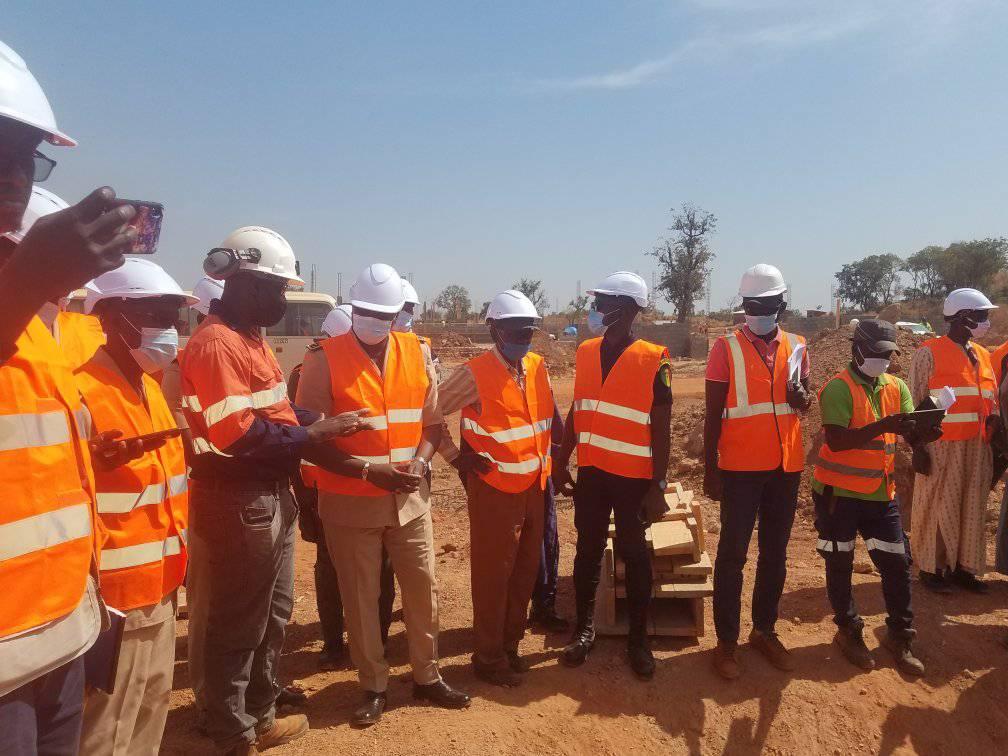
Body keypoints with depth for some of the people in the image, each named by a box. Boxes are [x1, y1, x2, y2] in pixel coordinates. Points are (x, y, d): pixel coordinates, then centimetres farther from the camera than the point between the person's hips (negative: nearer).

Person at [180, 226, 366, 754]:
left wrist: (323, 421, 2)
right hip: (238, 503, -10)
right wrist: (312, 433, -18)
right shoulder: (215, 344, -19)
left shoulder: (251, 338, 12)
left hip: (272, 495, 10)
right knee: (234, 625, 7)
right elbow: (238, 435, -26)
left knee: (272, 614, 22)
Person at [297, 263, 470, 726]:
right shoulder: (325, 360, -10)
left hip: (411, 498, 3)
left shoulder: (418, 353, 1)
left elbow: (432, 421, 8)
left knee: (423, 588, 13)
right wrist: (368, 470, -19)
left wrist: (420, 462, -10)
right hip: (350, 502, -3)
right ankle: (373, 687, 30)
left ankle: (427, 677, 34)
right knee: (360, 598, 10)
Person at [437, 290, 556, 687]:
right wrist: (457, 457, -10)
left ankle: (510, 646, 34)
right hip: (494, 489, -6)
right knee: (493, 576, 6)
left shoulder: (538, 367, 4)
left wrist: (547, 461, 13)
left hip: (533, 486, 7)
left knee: (525, 572, 16)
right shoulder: (475, 374, -15)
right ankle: (489, 657, 22)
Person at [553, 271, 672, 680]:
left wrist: (658, 486, -10)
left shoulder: (653, 361, -11)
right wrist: (561, 462, 11)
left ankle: (638, 638, 25)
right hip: (591, 472, 4)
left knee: (634, 555, 9)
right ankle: (584, 629, 29)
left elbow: (661, 429, -8)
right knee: (588, 550, 13)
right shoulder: (586, 352, 3)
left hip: (633, 477, -4)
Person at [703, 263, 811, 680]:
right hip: (740, 467, -4)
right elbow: (713, 414, -6)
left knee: (775, 554, 14)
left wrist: (803, 398, -10)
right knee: (732, 554, 2)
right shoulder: (726, 348, -6)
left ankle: (764, 630, 29)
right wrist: (710, 469, -10)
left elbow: (803, 399, 15)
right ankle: (726, 642, 13)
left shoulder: (796, 346, 5)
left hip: (786, 465, 4)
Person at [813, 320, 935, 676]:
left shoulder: (896, 387, 7)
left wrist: (926, 431, -23)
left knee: (897, 563, 9)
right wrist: (882, 426, -31)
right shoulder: (839, 388, -13)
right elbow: (836, 440, -22)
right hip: (839, 492, -5)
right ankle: (849, 631, 26)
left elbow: (912, 436, 0)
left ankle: (900, 637, 25)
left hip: (880, 492, 5)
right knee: (840, 565, 8)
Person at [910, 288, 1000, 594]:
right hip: (941, 446, -6)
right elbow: (916, 403, -7)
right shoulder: (929, 353, -6)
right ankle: (931, 568, 12)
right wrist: (918, 447, -12)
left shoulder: (982, 355, 14)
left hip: (977, 447, 6)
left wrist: (995, 418, -4)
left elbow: (990, 398, 19)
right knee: (937, 507, 1)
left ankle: (963, 566, 21)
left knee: (971, 508, 10)